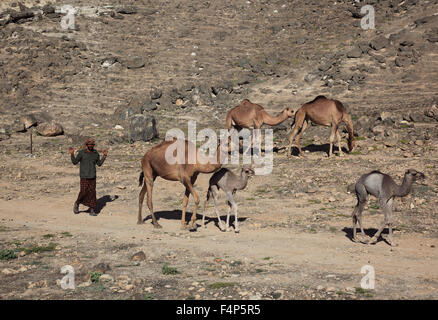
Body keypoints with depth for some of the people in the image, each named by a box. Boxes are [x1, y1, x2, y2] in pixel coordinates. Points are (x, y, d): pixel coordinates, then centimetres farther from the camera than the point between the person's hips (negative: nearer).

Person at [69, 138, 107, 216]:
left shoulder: (95, 153, 6)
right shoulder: (81, 152, -5)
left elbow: (99, 164, 13)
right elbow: (75, 162, -4)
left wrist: (104, 156, 5)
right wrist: (72, 154, -17)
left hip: (93, 177, 4)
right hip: (84, 176, -4)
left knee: (92, 192, 1)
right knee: (84, 192, -9)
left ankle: (92, 210, 5)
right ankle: (77, 204, 19)